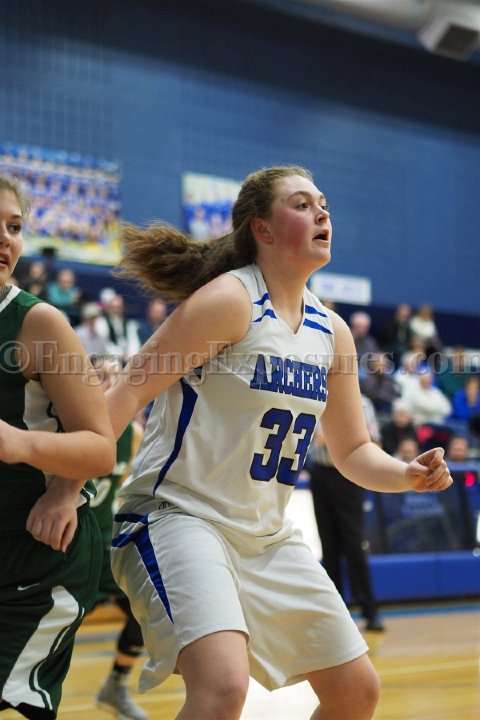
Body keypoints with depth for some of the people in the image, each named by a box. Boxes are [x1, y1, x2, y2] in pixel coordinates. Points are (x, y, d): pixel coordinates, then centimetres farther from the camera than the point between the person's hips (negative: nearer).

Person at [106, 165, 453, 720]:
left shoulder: (332, 333, 8)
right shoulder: (230, 300, -13)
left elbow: (352, 451, 16)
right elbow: (128, 391, -15)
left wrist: (407, 475, -4)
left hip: (267, 536, 8)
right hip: (178, 517, -8)